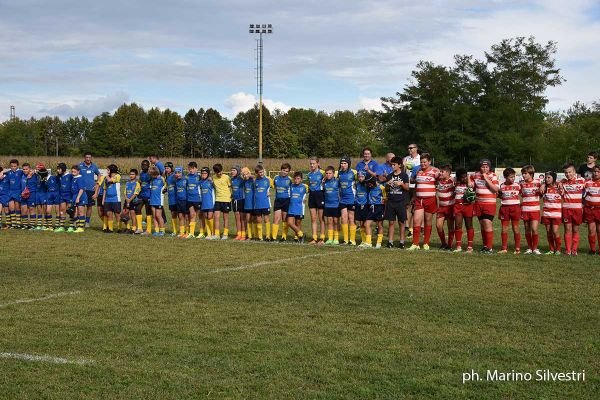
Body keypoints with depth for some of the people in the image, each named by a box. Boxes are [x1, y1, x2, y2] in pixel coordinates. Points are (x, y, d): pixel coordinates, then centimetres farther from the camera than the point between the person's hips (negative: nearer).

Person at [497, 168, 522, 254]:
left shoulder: (517, 185, 0)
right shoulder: (502, 186, 6)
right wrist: (499, 195, 2)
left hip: (515, 207, -2)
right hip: (504, 208, 2)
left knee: (516, 228, 2)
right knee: (504, 229, 4)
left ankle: (517, 248, 7)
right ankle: (504, 248, 11)